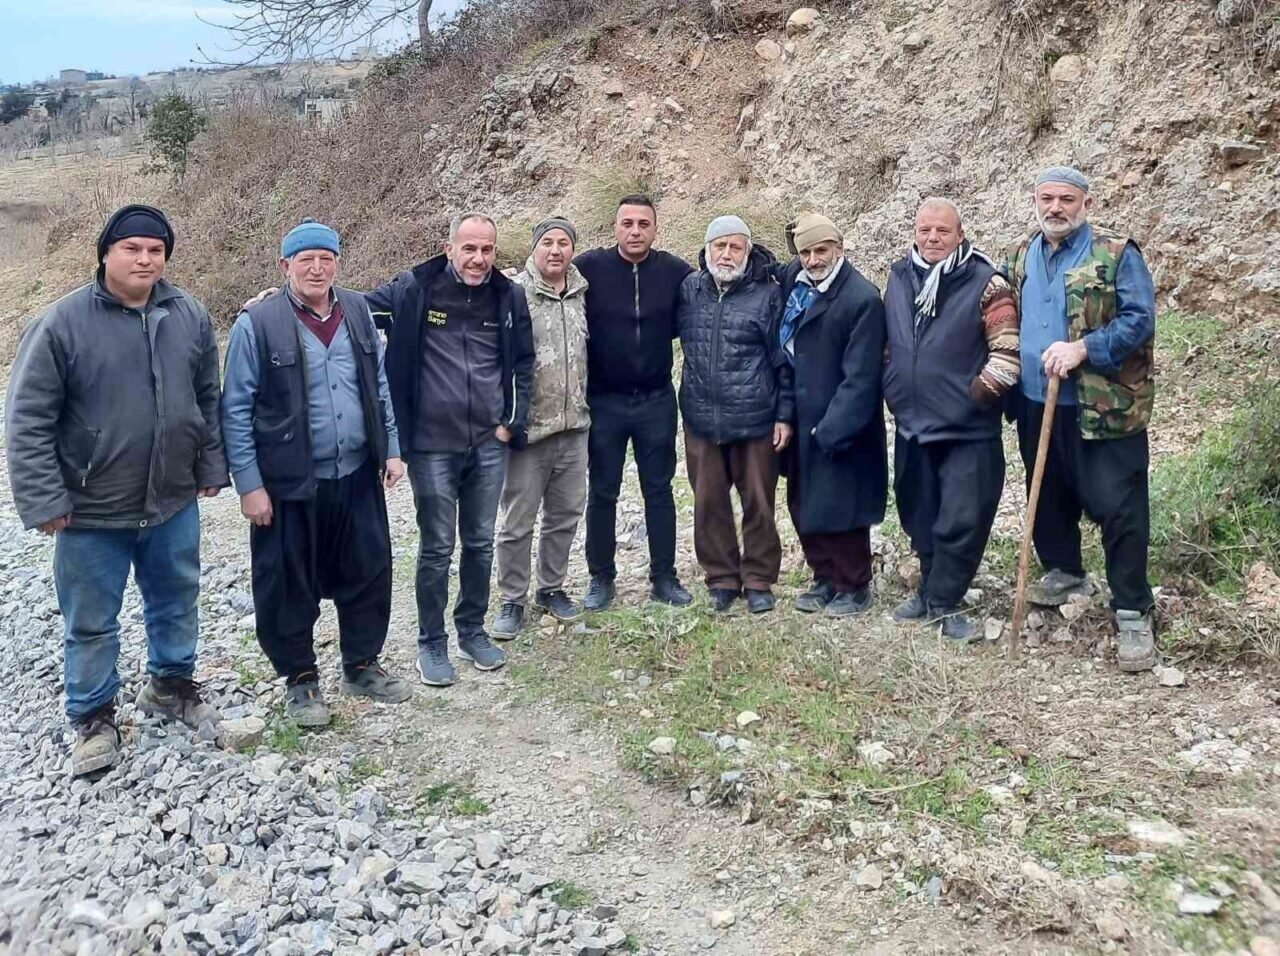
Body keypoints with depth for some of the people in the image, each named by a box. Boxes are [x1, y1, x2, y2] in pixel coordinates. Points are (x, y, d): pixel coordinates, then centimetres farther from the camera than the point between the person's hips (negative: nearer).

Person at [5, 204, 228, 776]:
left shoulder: (190, 316, 0)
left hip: (174, 502, 4)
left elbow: (209, 400, 11)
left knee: (177, 602, 20)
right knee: (91, 622, 10)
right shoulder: (62, 323, -13)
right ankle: (93, 716, 29)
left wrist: (210, 466, 10)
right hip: (92, 512, -3)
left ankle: (171, 683, 42)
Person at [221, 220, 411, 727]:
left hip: (357, 476, 4)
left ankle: (361, 666, 32)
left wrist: (391, 449, 8)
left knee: (368, 572, 13)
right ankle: (300, 680, 27)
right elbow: (236, 411, -8)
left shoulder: (357, 311, 5)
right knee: (289, 586, 8)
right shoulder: (257, 324, -9)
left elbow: (380, 385, 13)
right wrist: (249, 485, -11)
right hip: (290, 483, -4)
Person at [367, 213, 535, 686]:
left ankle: (472, 630, 31)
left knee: (480, 543, 14)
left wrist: (513, 422, 3)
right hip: (432, 445, -3)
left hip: (489, 444, 3)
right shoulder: (414, 288, -8)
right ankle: (431, 642, 21)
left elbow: (524, 363, 9)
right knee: (436, 547, 5)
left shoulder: (509, 296, 1)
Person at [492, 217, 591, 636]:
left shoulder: (582, 293, 6)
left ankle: (551, 587, 32)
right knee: (518, 521, 5)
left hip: (574, 428, 5)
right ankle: (512, 600, 19)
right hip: (528, 428, -5)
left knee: (565, 514, 15)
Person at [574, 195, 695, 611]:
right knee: (602, 492, 9)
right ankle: (601, 578, 21)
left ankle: (664, 577, 21)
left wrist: (661, 333, -1)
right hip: (604, 401, -1)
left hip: (656, 401, 1)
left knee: (659, 491, 10)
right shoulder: (589, 267, -8)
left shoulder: (675, 271, -3)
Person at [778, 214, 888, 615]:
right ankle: (825, 578, 32)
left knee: (839, 507, 4)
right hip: (800, 418, 7)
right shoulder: (792, 280, 2)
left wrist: (831, 429, -20)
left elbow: (860, 377, -19)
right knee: (804, 505, 15)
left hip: (838, 426, -7)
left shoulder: (862, 299, -17)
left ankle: (854, 587, 23)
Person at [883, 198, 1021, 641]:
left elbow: (1007, 354, -12)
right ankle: (931, 590, 33)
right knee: (919, 518, 16)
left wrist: (974, 396, -13)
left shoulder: (985, 282, -10)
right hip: (912, 425, 5)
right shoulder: (899, 277, 7)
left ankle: (944, 602, 13)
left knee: (962, 521, -2)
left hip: (967, 429, -5)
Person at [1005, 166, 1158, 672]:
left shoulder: (1116, 253, -6)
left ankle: (1133, 611, 7)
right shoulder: (1019, 256, 10)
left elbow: (1139, 319, -12)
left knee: (1118, 508, -4)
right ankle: (1064, 573, 40)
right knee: (1049, 498, 19)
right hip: (1036, 403, 6)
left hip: (1103, 407, -5)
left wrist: (1084, 348, -24)